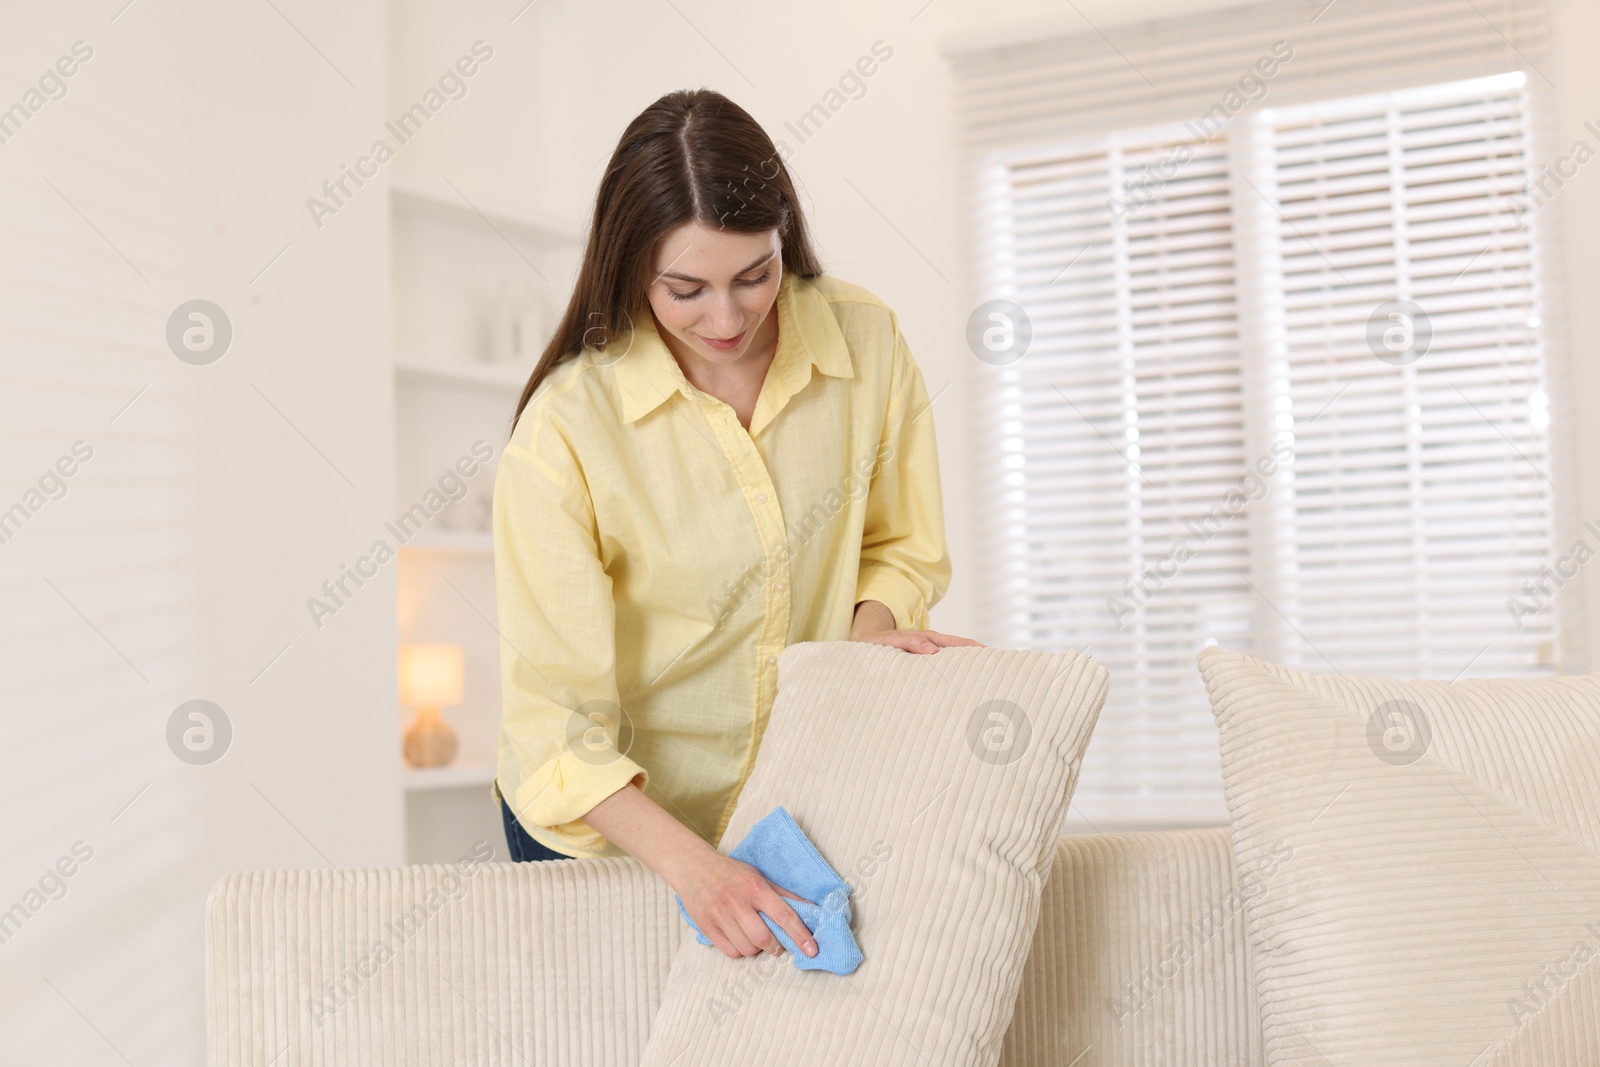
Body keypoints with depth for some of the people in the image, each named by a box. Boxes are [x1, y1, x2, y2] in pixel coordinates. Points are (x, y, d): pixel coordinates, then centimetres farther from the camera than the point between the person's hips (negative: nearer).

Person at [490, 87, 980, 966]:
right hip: (609, 820, -2)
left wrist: (869, 627, -19)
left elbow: (902, 546, 2)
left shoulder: (866, 341, -13)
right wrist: (689, 862, -38)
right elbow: (554, 714, -26)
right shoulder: (566, 425, -24)